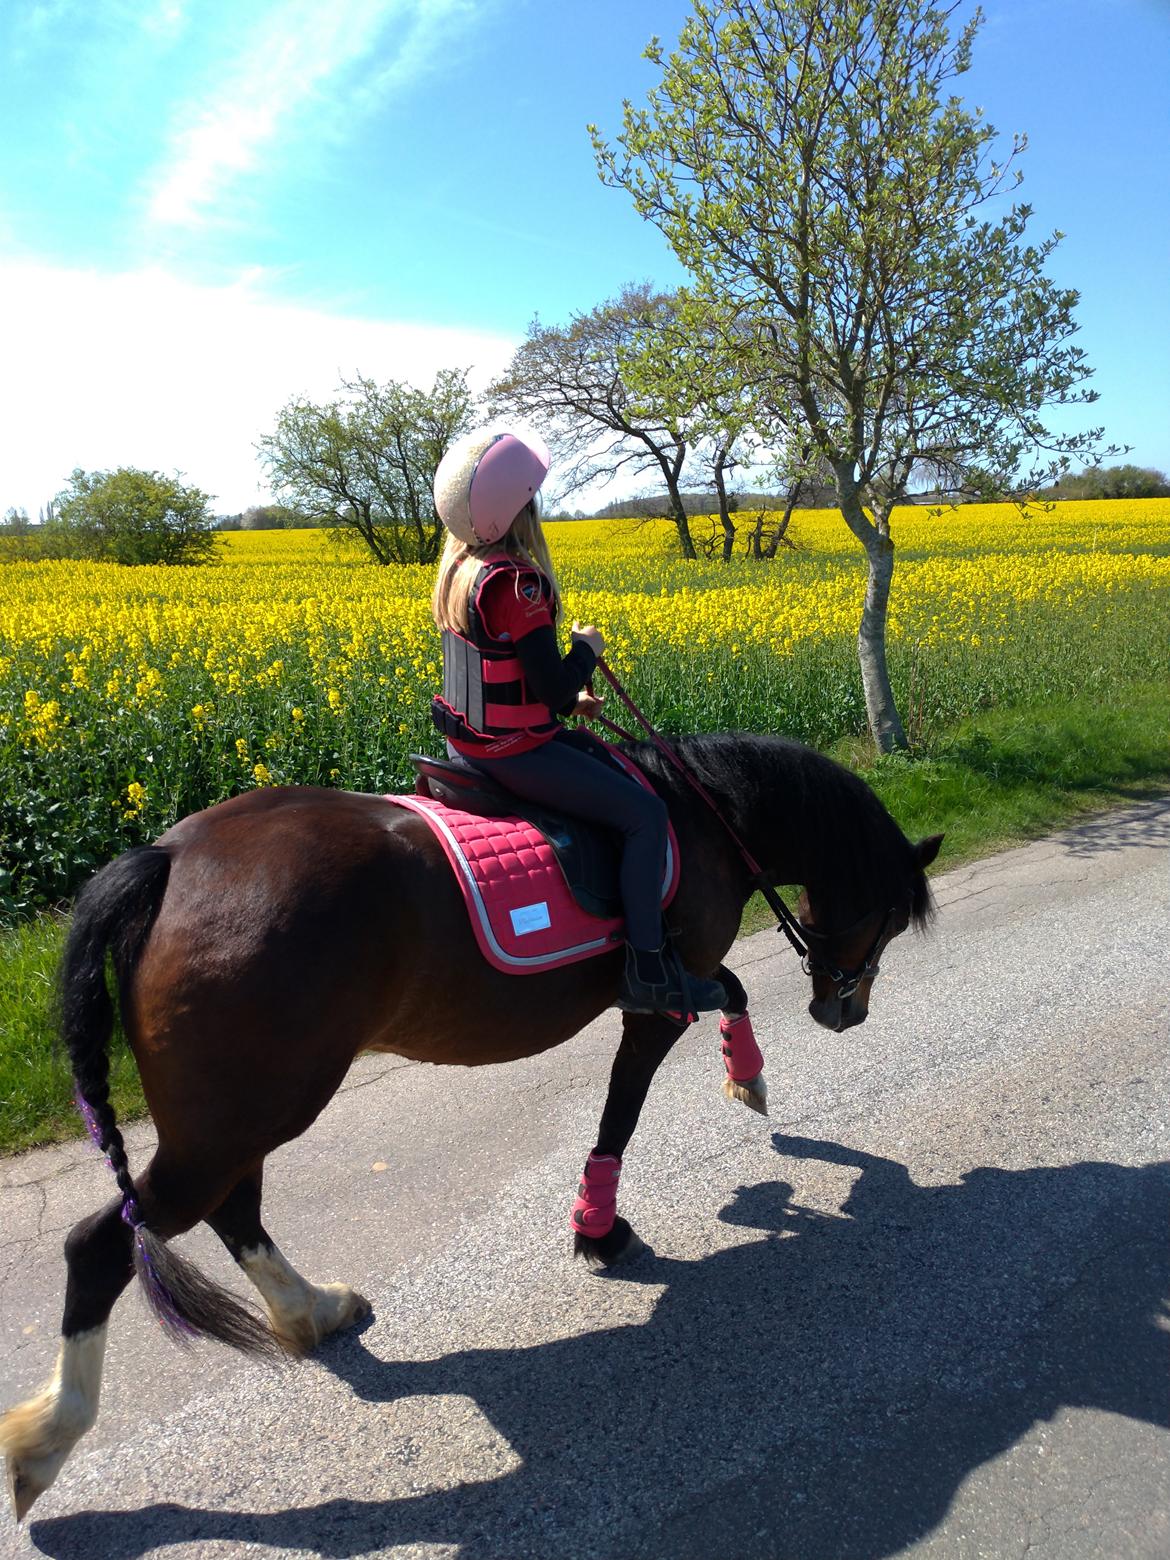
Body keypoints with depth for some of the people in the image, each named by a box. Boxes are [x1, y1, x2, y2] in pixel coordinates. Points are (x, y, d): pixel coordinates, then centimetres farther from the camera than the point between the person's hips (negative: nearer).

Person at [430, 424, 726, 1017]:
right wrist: (587, 647, -3)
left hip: (469, 738, 10)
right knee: (645, 811, -7)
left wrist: (569, 698, 11)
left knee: (598, 753, 27)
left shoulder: (459, 565, 7)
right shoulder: (514, 581, -24)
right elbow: (555, 686, -23)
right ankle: (647, 969, -2)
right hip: (511, 751, -10)